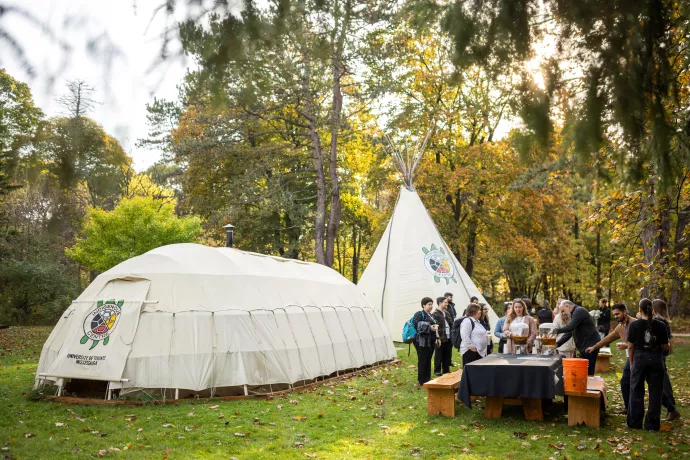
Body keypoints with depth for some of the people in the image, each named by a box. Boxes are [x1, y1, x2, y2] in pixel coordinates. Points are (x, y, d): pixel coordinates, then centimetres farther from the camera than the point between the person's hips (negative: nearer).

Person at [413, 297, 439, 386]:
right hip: (422, 341, -9)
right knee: (422, 361, -4)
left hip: (430, 341, 9)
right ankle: (422, 381, 1)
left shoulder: (431, 315, 19)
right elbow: (416, 325, -22)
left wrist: (436, 338, 21)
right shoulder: (419, 314, -9)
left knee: (428, 361, 13)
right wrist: (429, 327, -26)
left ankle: (428, 379, 22)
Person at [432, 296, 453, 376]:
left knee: (447, 356, 14)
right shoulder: (435, 314, -11)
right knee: (439, 356, 4)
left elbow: (451, 324, 18)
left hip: (448, 338, 7)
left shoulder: (447, 313, 14)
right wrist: (437, 338, -20)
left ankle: (446, 370, 24)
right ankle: (437, 371, 14)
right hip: (440, 339, -7)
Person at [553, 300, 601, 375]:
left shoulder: (579, 311, -13)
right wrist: (557, 343, 7)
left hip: (590, 346, -10)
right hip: (584, 346, 10)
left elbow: (570, 327, -25)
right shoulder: (574, 313, 18)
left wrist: (556, 331, -15)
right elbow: (569, 332, 17)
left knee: (588, 372, -9)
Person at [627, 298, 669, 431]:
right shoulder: (660, 325, -4)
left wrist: (631, 363, 7)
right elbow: (666, 347, 1)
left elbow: (630, 346, -4)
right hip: (656, 359, 0)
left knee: (636, 390, 11)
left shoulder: (634, 325, -6)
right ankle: (652, 424, 11)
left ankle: (635, 422, 16)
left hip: (640, 359, 0)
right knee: (655, 392, 9)